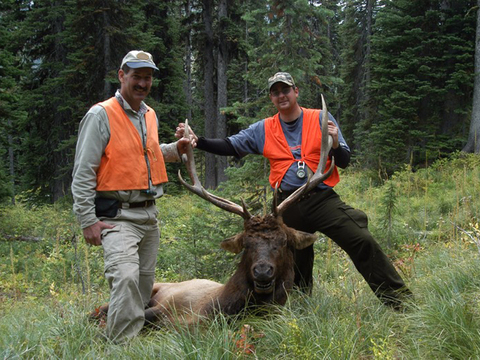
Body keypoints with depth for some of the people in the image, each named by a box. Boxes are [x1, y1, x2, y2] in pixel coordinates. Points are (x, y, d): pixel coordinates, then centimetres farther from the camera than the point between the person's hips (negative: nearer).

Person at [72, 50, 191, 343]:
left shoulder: (150, 115, 14)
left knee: (145, 283, 13)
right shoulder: (102, 115, -10)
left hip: (149, 214, 8)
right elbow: (83, 172, -11)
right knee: (126, 277, -23)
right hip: (117, 216, -8)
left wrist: (175, 150, 13)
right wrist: (88, 220, -14)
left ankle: (137, 332, 28)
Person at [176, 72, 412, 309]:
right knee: (296, 267, 12)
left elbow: (344, 162, 4)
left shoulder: (321, 119, 4)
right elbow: (229, 146, 6)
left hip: (322, 199, -2)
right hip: (288, 207, 3)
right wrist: (197, 141, -9)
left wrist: (335, 143, -17)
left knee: (363, 242, -17)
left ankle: (399, 299, -9)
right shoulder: (263, 130, 10)